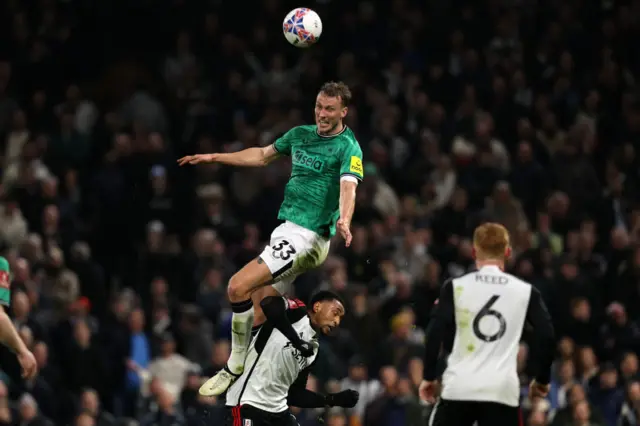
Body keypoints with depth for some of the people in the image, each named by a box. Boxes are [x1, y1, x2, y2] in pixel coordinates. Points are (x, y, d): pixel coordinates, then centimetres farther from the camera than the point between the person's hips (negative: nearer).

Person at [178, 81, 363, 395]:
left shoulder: (349, 148, -9)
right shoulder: (301, 134, 13)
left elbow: (348, 187, -26)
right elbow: (263, 156, 29)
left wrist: (344, 221, -46)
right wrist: (214, 158, 29)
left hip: (307, 236, -9)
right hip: (287, 229, 9)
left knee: (238, 286, -18)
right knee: (258, 318, 3)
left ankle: (236, 366, -6)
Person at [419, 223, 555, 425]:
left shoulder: (455, 287, 2)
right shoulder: (525, 291, 6)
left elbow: (436, 334, -4)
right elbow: (546, 337, 4)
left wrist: (429, 377, 5)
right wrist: (542, 380, 18)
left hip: (459, 388, -1)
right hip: (503, 391, 1)